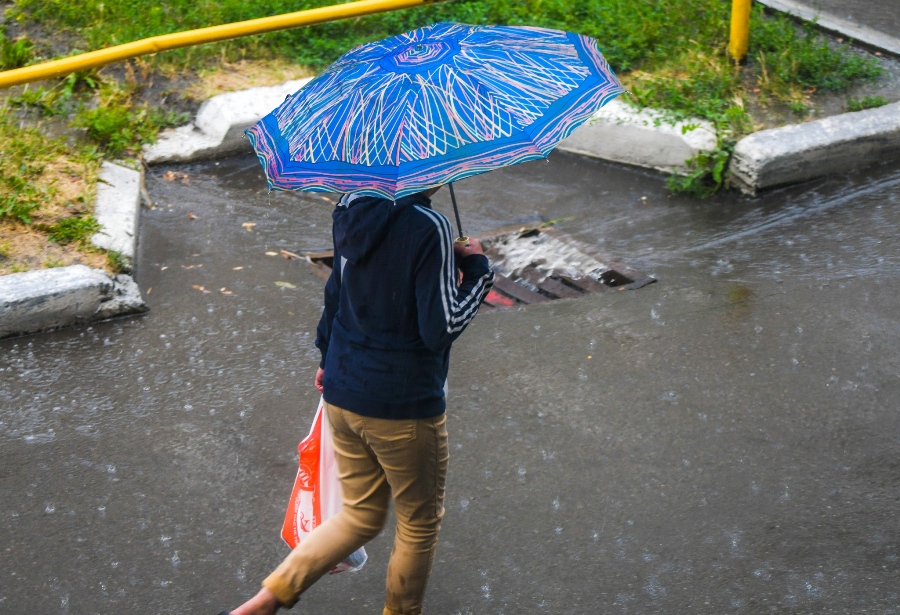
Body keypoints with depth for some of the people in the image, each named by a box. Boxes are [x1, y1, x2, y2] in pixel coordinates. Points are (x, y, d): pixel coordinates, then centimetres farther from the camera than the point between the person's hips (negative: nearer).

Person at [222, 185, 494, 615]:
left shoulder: (351, 209, -1)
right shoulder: (429, 228, -22)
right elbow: (442, 327, -22)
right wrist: (476, 268, -8)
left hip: (342, 393, 7)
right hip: (404, 406, -7)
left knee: (360, 516, 22)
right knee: (420, 523, 18)